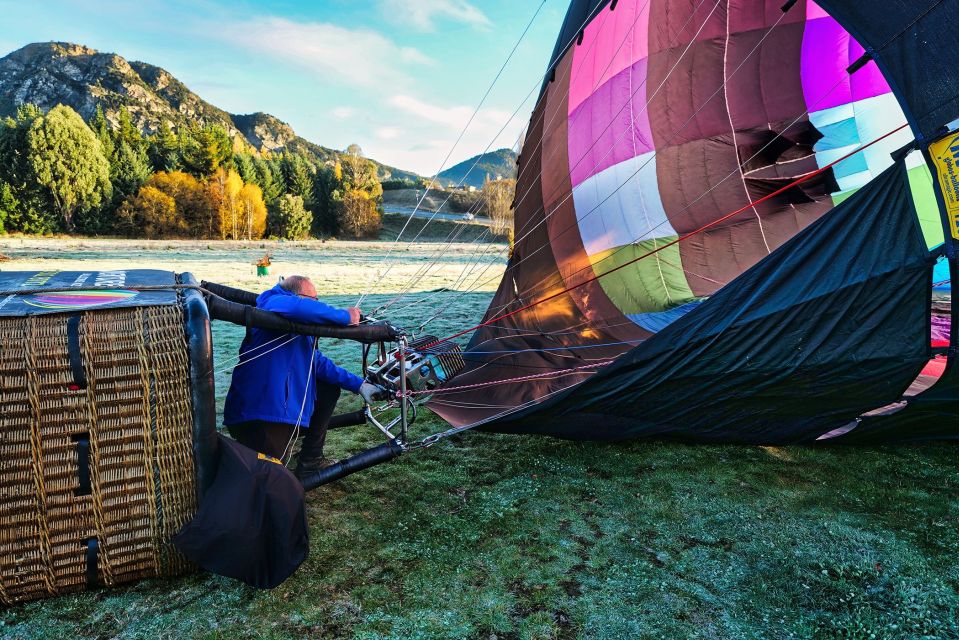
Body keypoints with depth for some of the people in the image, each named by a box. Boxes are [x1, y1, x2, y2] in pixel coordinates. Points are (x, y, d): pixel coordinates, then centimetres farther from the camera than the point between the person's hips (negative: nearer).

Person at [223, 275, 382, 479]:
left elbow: (318, 362, 24)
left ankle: (311, 462, 22)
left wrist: (359, 385, 21)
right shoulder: (273, 302, -11)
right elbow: (301, 308, -34)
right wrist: (346, 316, -22)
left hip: (283, 407, 10)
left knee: (329, 388, 18)